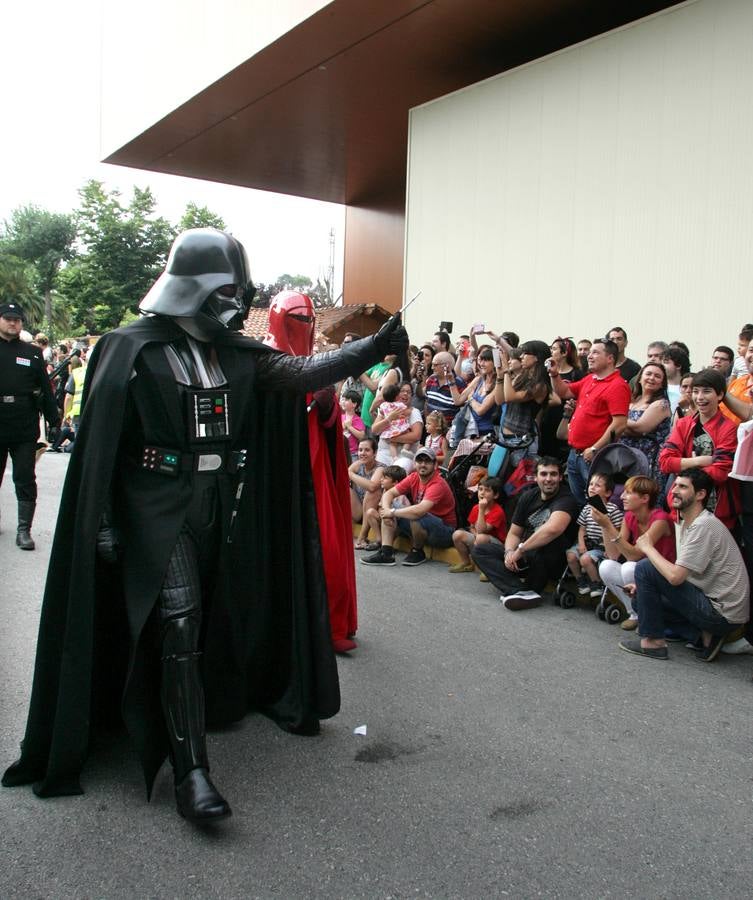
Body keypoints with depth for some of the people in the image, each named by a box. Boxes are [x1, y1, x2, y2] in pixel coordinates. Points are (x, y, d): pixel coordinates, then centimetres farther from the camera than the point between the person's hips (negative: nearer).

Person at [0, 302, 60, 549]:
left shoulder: (33, 353, 7)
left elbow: (46, 390, 7)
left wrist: (54, 421, 2)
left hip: (25, 430, 0)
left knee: (25, 480, 1)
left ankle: (24, 530, 6)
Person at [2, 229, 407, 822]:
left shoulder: (235, 351, 6)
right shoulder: (132, 349, -7)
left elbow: (299, 372, -7)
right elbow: (101, 442, -8)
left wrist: (373, 348, -19)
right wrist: (102, 522, -10)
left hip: (228, 506, 5)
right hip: (161, 507, -5)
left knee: (219, 617, 14)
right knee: (178, 630, -9)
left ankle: (210, 703, 38)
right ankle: (191, 769, -4)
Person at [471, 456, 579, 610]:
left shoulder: (565, 499, -16)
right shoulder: (529, 496, 6)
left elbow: (553, 529, -37)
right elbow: (514, 533, 8)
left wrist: (520, 550, -28)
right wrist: (509, 552, -15)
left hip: (553, 563, -7)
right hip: (525, 559, 7)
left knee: (549, 539, -37)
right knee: (478, 550, -5)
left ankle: (533, 587, -13)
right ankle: (522, 591, -28)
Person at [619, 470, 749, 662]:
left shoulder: (704, 526, -19)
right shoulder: (689, 523, 12)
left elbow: (675, 576, -26)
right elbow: (679, 573, 16)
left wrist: (648, 547, -10)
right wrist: (644, 586, 4)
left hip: (722, 613, -10)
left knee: (645, 567, -14)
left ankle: (653, 641, -4)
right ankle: (707, 634, 7)